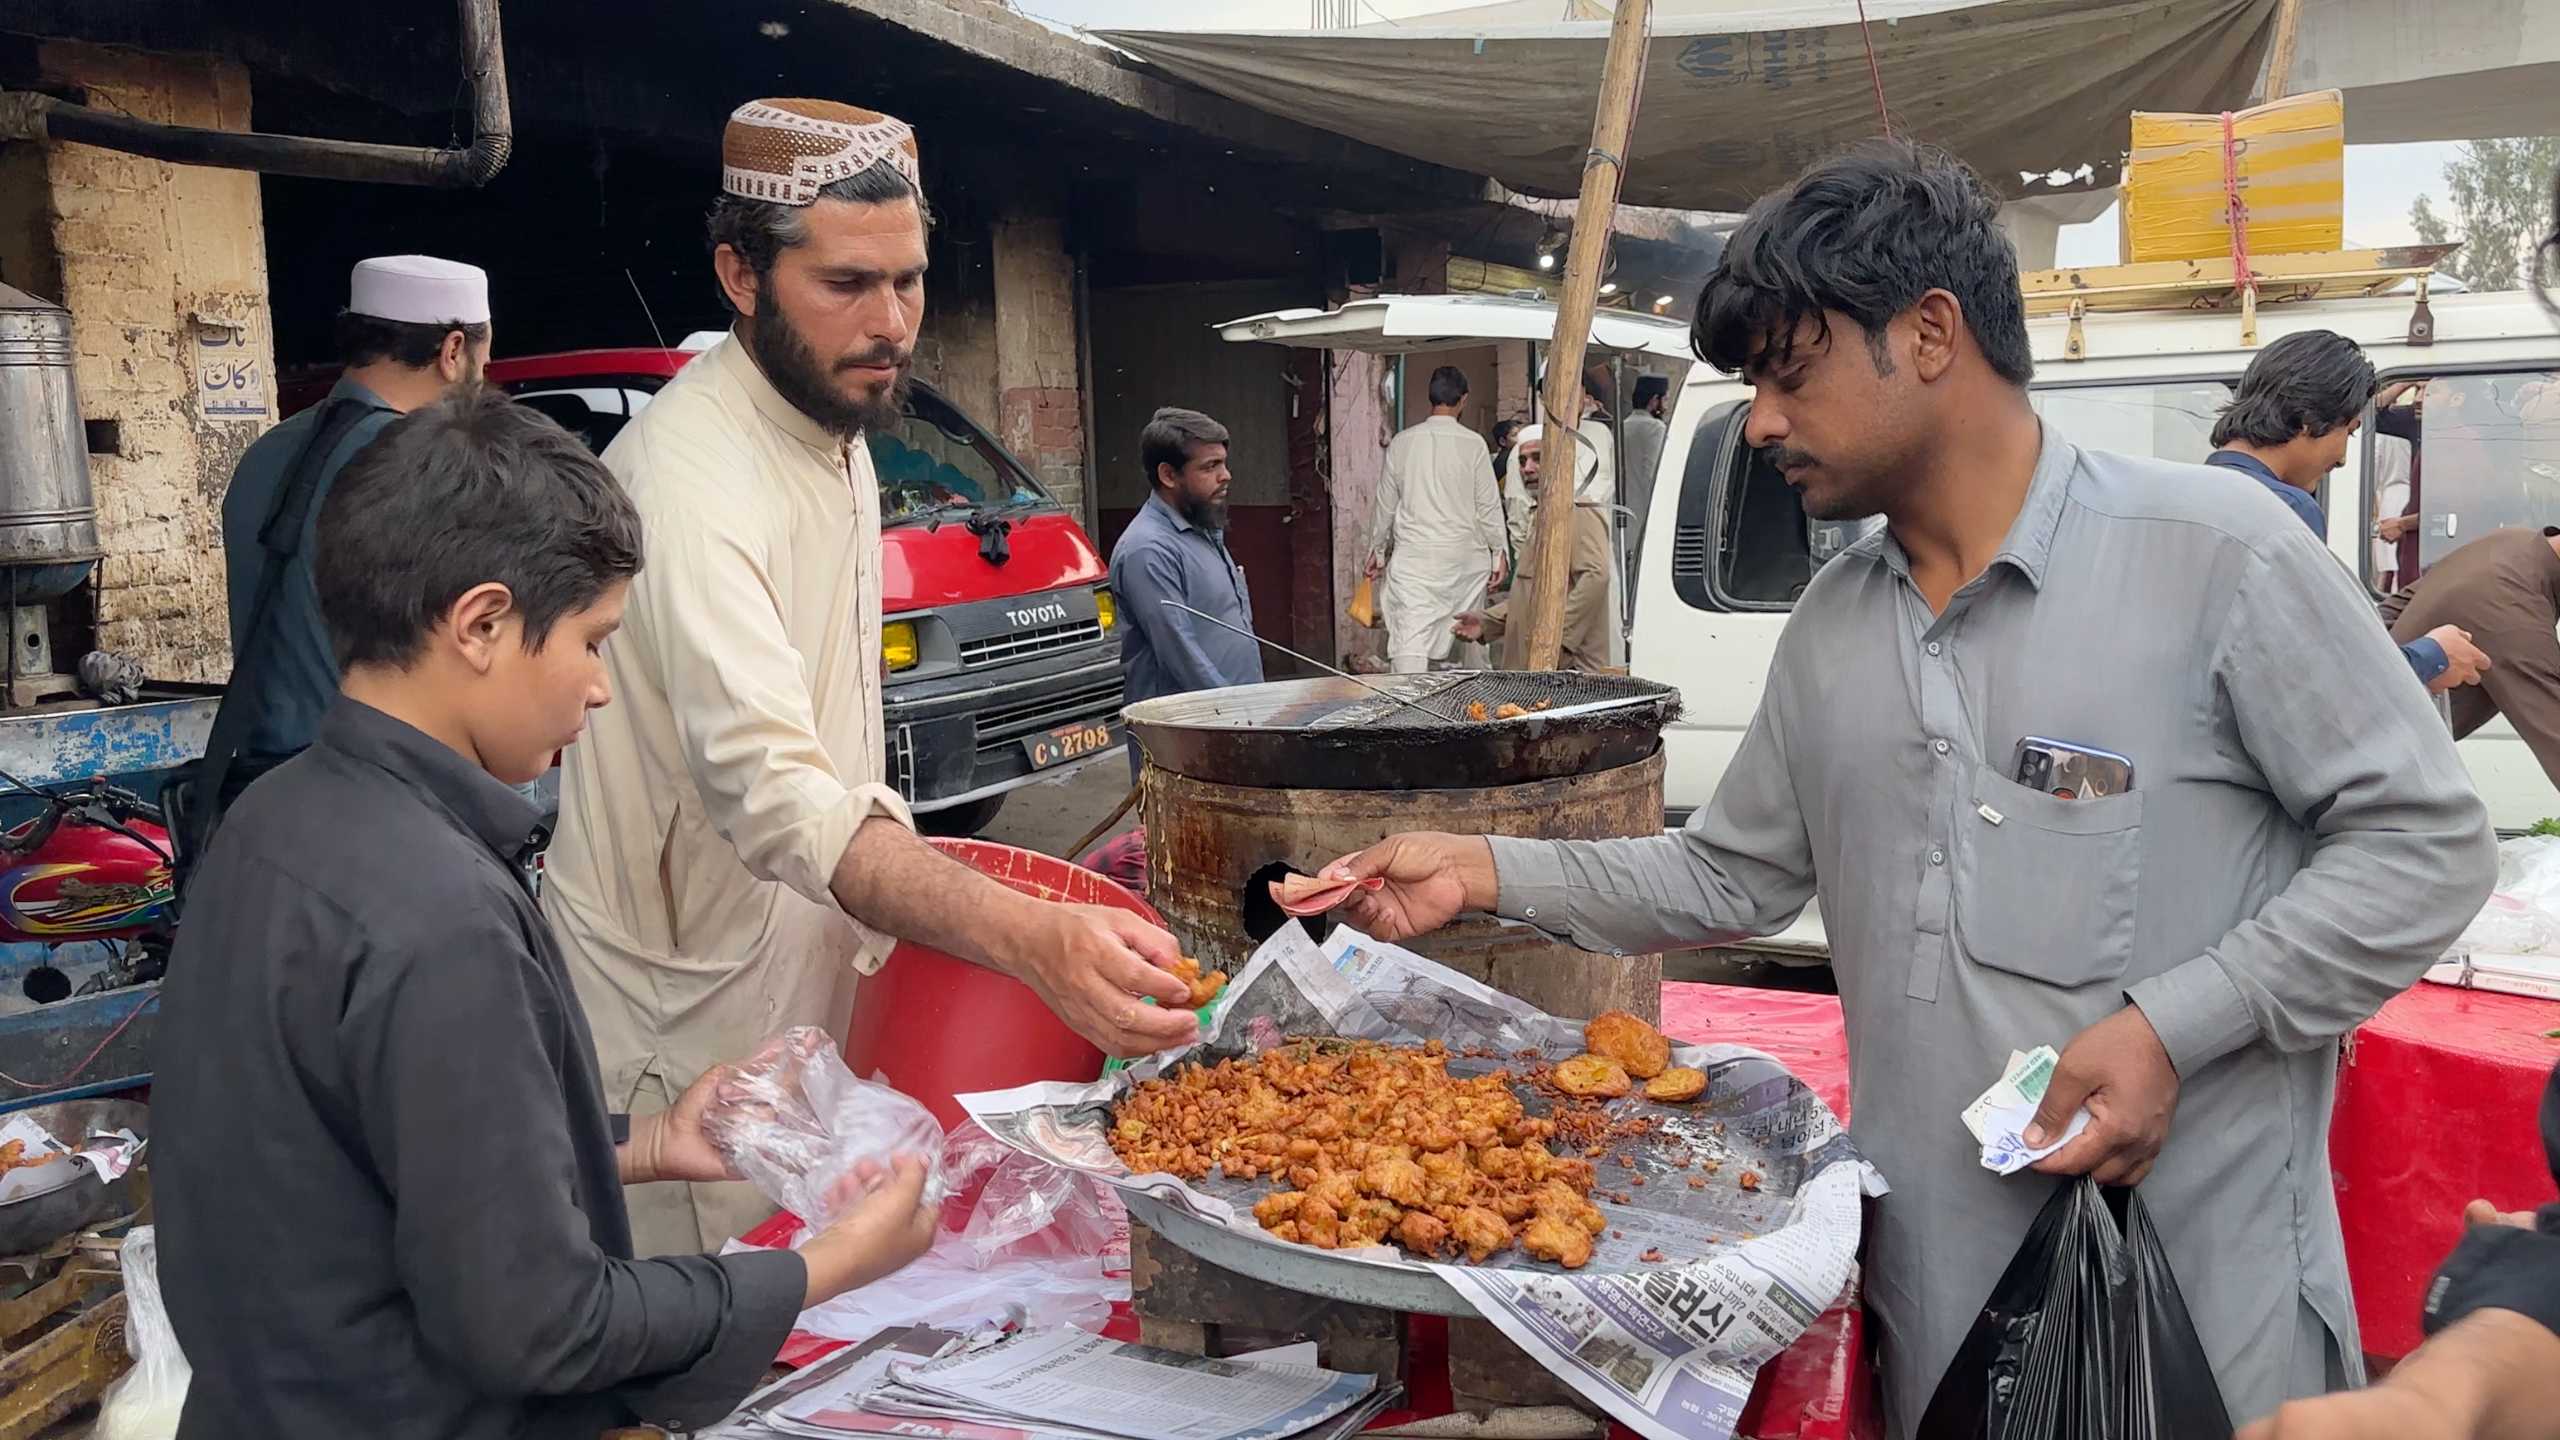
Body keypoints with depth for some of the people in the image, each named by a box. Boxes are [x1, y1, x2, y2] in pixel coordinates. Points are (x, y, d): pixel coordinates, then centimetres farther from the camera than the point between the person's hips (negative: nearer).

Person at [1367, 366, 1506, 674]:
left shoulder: (1402, 443, 2)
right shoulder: (1473, 443, -4)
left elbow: (1386, 503, 10)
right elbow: (1488, 504, -2)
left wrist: (1378, 549, 21)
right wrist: (1499, 551, 8)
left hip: (1413, 553, 0)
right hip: (1464, 554, 0)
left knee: (1409, 636, -8)